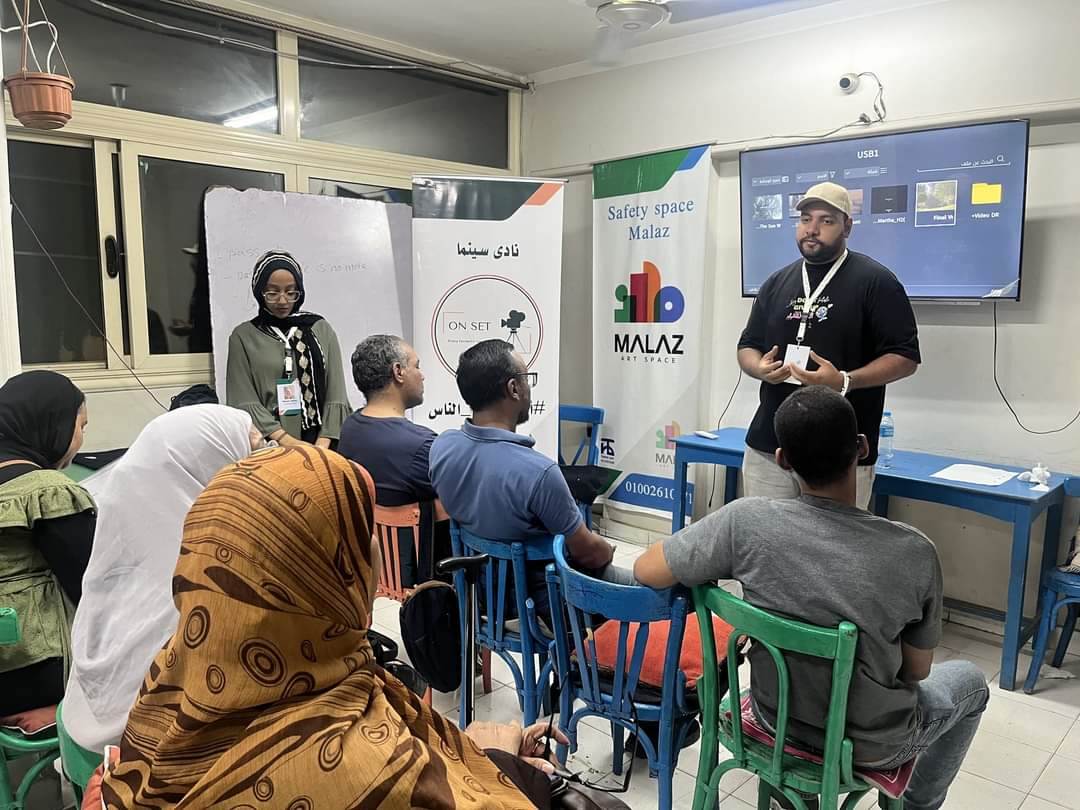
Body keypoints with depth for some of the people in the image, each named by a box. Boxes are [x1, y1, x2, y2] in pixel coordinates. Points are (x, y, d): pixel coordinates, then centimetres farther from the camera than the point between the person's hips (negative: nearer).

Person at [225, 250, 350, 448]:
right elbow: (244, 402, 2)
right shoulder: (243, 336, 8)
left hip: (320, 441, 1)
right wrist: (286, 441, -10)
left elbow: (336, 395, 6)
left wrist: (322, 445, -6)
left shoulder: (321, 329, 12)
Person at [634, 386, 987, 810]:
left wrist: (719, 564, -2)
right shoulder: (914, 552, -26)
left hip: (775, 715, 2)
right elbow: (916, 671, -12)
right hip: (870, 744, -2)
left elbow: (645, 571, -17)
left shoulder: (746, 520, -27)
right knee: (970, 682, 28)